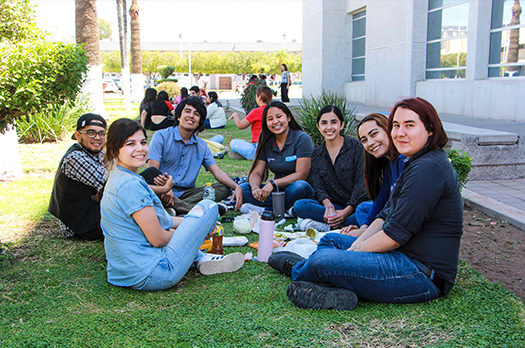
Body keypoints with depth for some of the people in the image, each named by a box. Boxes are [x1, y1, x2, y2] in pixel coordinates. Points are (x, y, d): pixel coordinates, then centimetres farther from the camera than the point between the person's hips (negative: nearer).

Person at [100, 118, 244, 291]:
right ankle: (203, 260, 18)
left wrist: (190, 222, 14)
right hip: (149, 275, -10)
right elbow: (157, 239, -19)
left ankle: (201, 259, 19)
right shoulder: (131, 185, -22)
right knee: (208, 206, -3)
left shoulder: (116, 179, 10)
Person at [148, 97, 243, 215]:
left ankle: (173, 207, -29)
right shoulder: (162, 136, -2)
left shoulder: (201, 146, 13)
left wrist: (236, 187, -17)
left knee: (224, 188, -14)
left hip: (186, 193, 5)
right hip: (164, 193, -4)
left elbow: (218, 172, 4)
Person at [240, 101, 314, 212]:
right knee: (243, 188, -14)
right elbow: (256, 173, 2)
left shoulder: (302, 138, -10)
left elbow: (301, 175, -18)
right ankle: (288, 210, -26)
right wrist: (255, 188, -22)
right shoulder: (266, 143, 6)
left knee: (299, 186, -38)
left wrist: (273, 183, -26)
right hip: (277, 190, 5)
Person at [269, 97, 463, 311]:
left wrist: (356, 250, -9)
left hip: (423, 274, -11)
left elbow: (396, 234, -21)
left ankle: (297, 270, 13)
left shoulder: (429, 169, -19)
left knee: (323, 263, -19)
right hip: (407, 257, 11)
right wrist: (357, 244, 2)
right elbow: (387, 215, 15)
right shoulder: (417, 163, 16)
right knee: (331, 240, 20)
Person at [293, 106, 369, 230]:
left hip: (355, 205, -3)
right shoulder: (316, 154, 12)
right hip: (333, 205, 3)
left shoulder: (355, 146, 0)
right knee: (299, 205, -24)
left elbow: (362, 182, -8)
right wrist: (328, 205, -21)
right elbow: (318, 187, 2)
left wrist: (348, 210, -20)